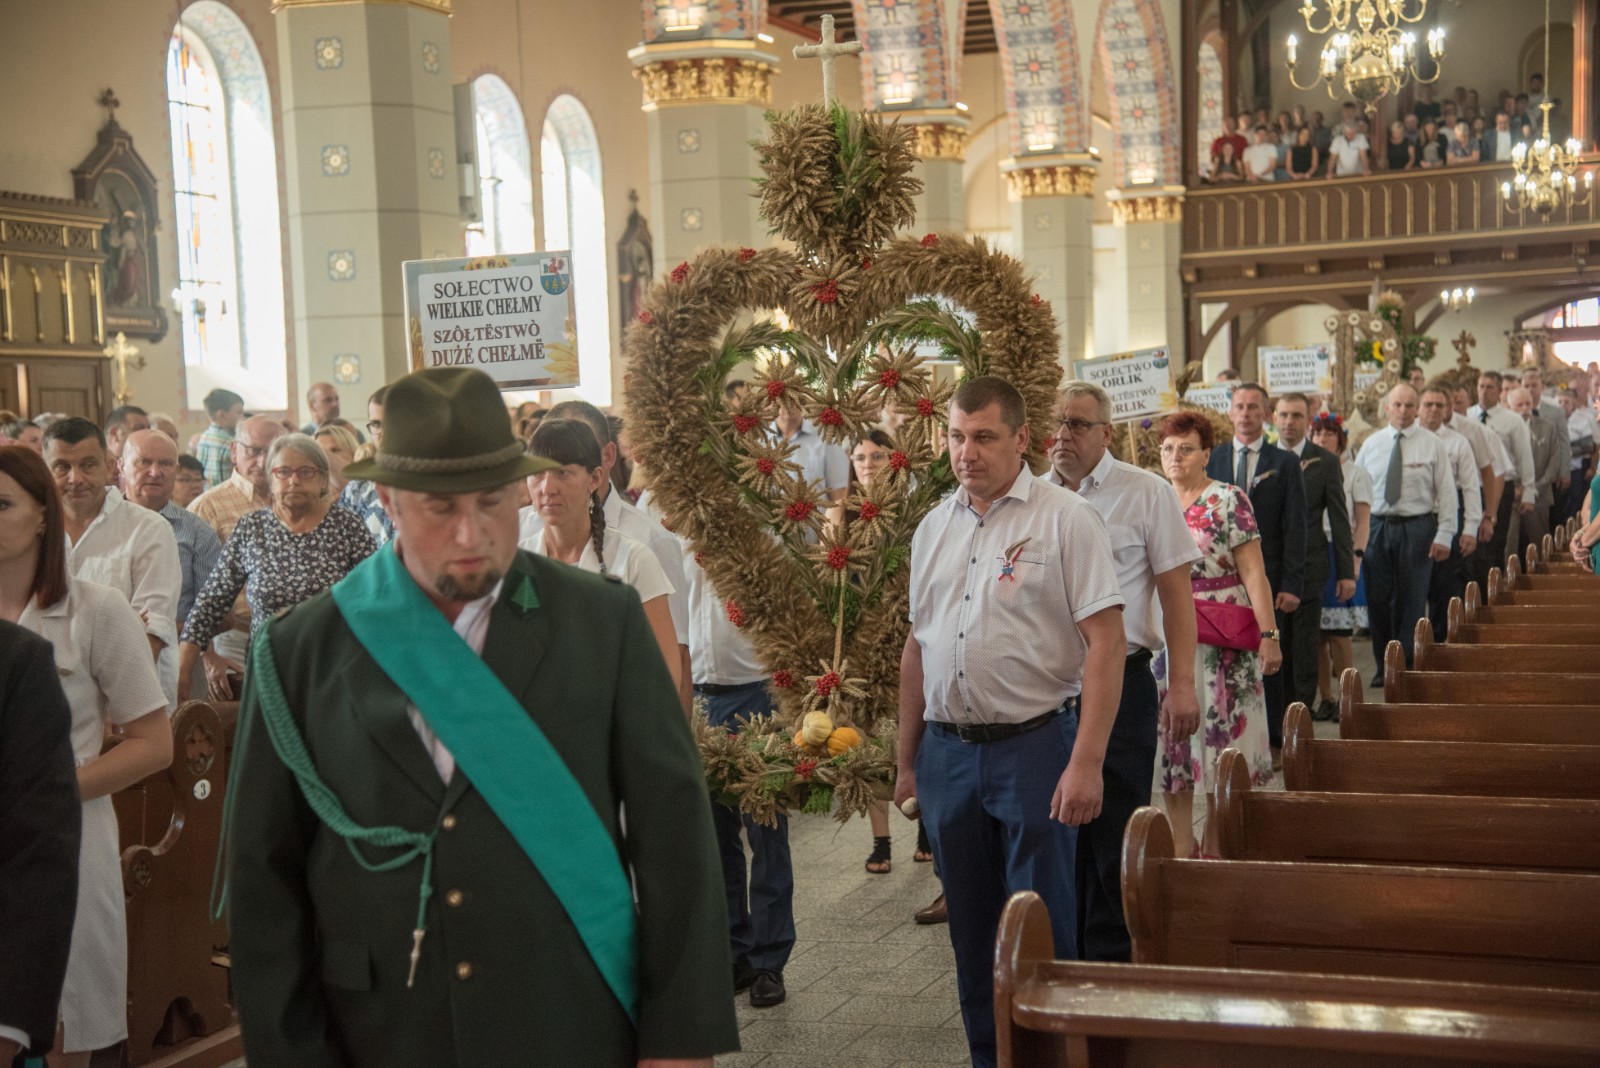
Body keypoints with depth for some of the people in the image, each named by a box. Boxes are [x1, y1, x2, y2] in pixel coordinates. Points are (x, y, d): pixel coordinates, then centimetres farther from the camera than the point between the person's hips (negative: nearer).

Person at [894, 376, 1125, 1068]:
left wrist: (1086, 762, -18)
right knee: (971, 927, 15)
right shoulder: (934, 527, 10)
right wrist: (907, 759, 15)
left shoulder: (1064, 519, -7)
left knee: (1041, 929, 2)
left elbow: (1105, 642, -12)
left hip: (1034, 746, -5)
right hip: (947, 749, 5)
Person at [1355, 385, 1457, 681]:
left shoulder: (1433, 445, 2)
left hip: (1417, 528, -2)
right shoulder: (1370, 445, 8)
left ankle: (1407, 666, 10)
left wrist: (1444, 535, -7)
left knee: (1412, 601, 1)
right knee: (1377, 599, 3)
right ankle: (1383, 666, 15)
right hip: (1377, 526, 2)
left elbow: (1446, 492, 0)